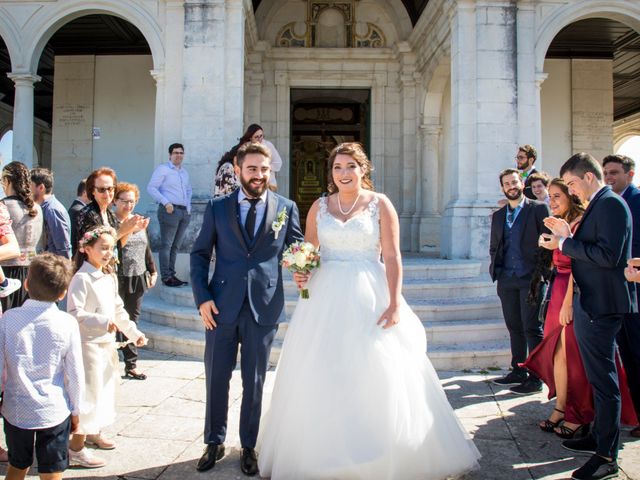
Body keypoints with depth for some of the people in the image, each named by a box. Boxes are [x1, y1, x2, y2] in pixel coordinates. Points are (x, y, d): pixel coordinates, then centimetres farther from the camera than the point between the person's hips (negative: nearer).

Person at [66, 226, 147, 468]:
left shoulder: (110, 278, 10)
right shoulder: (81, 279, -15)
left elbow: (119, 310, 17)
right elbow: (74, 312, -24)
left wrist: (133, 332, 15)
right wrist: (101, 322, -32)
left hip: (107, 343, 9)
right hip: (89, 345, -9)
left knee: (105, 389, 18)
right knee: (90, 392, -5)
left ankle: (93, 432, 36)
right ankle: (76, 448, 4)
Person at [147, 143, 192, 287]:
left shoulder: (184, 171, 20)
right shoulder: (162, 169, -1)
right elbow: (151, 187, -8)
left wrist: (188, 205, 16)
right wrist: (166, 202, -15)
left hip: (184, 212, 7)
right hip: (170, 210, -7)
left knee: (176, 245, 11)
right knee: (166, 245, -5)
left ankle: (172, 274, 17)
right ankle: (166, 277, -2)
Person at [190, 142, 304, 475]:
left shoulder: (286, 208, 4)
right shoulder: (217, 207, 5)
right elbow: (199, 253, 6)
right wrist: (202, 297, -4)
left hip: (264, 307, 0)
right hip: (221, 307, 1)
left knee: (254, 382, 11)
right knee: (216, 378, 11)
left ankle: (248, 446, 28)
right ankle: (214, 442, 31)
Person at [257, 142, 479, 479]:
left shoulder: (380, 204, 0)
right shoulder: (320, 206, 8)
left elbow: (393, 257, -5)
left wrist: (395, 303, -13)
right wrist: (301, 274, -10)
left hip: (369, 297, -2)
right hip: (326, 298, 3)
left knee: (377, 376, -1)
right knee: (320, 379, 6)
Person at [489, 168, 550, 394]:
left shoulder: (538, 209, 0)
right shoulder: (498, 215, 15)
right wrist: (496, 269, 7)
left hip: (531, 278, -5)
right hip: (507, 280, 5)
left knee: (532, 329, -2)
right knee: (514, 328, 12)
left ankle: (535, 378, 5)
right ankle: (518, 372, 22)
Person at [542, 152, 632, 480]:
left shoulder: (611, 204, -16)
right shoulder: (597, 205, 15)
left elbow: (608, 255, -26)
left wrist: (564, 243, -18)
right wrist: (568, 236, 5)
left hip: (600, 306, -11)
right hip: (589, 303, 11)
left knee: (603, 379, -3)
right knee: (598, 376, 20)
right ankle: (599, 436, 35)